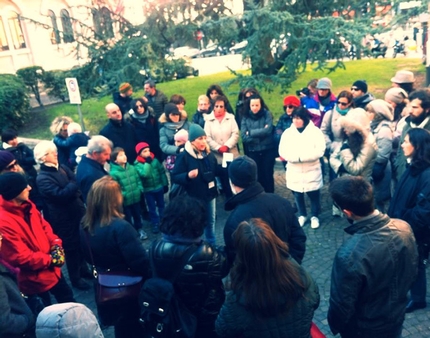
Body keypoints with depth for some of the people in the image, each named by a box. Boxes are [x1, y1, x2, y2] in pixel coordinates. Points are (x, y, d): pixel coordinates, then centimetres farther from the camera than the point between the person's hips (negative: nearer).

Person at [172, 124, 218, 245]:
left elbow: (215, 171, 12)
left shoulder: (208, 153, 1)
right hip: (194, 197, -6)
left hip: (210, 194, 6)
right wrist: (188, 175, -38)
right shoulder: (184, 156, -18)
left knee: (211, 221, 21)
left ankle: (212, 245, 41)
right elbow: (174, 177, -20)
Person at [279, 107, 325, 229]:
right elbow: (283, 152, -6)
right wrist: (296, 158, -22)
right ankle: (302, 215, 35)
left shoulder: (315, 131, -5)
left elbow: (319, 151, -15)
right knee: (297, 195, 14)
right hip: (294, 172, 2)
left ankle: (314, 216, 30)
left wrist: (301, 157, -20)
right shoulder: (287, 132, 2)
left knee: (313, 195, 8)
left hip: (311, 171, -2)